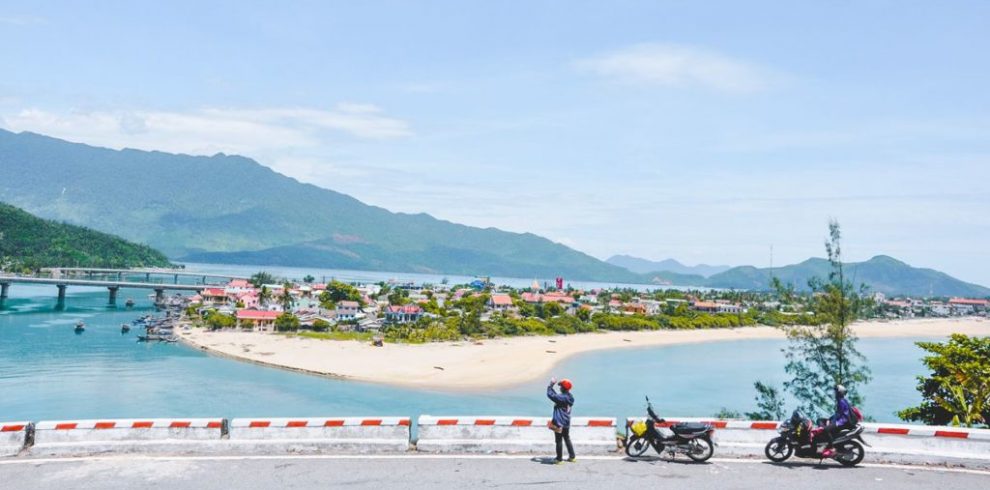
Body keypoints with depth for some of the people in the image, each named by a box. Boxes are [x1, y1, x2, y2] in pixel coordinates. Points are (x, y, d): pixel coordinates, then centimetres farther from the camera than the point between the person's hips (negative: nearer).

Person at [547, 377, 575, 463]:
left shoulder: (562, 398, -23)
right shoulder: (569, 397, 4)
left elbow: (550, 395, -23)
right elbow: (556, 396, 17)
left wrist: (551, 385, -12)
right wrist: (551, 387, 13)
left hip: (559, 423, -9)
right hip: (566, 423, 9)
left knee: (559, 441, 3)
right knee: (567, 439, 21)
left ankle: (559, 459, 11)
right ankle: (572, 457, 27)